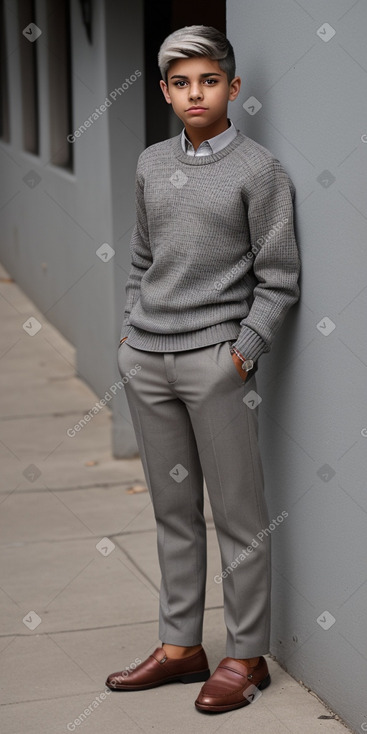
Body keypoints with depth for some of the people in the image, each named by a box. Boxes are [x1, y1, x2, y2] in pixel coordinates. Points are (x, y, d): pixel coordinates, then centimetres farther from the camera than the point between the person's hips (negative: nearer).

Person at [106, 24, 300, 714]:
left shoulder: (259, 170, -5)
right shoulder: (151, 164, 11)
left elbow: (279, 279, -5)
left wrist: (244, 351, -12)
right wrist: (130, 330, 11)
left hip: (216, 361, -5)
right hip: (146, 362, 6)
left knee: (239, 517, 2)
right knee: (174, 510, 14)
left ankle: (247, 656, 13)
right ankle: (181, 645, 24)